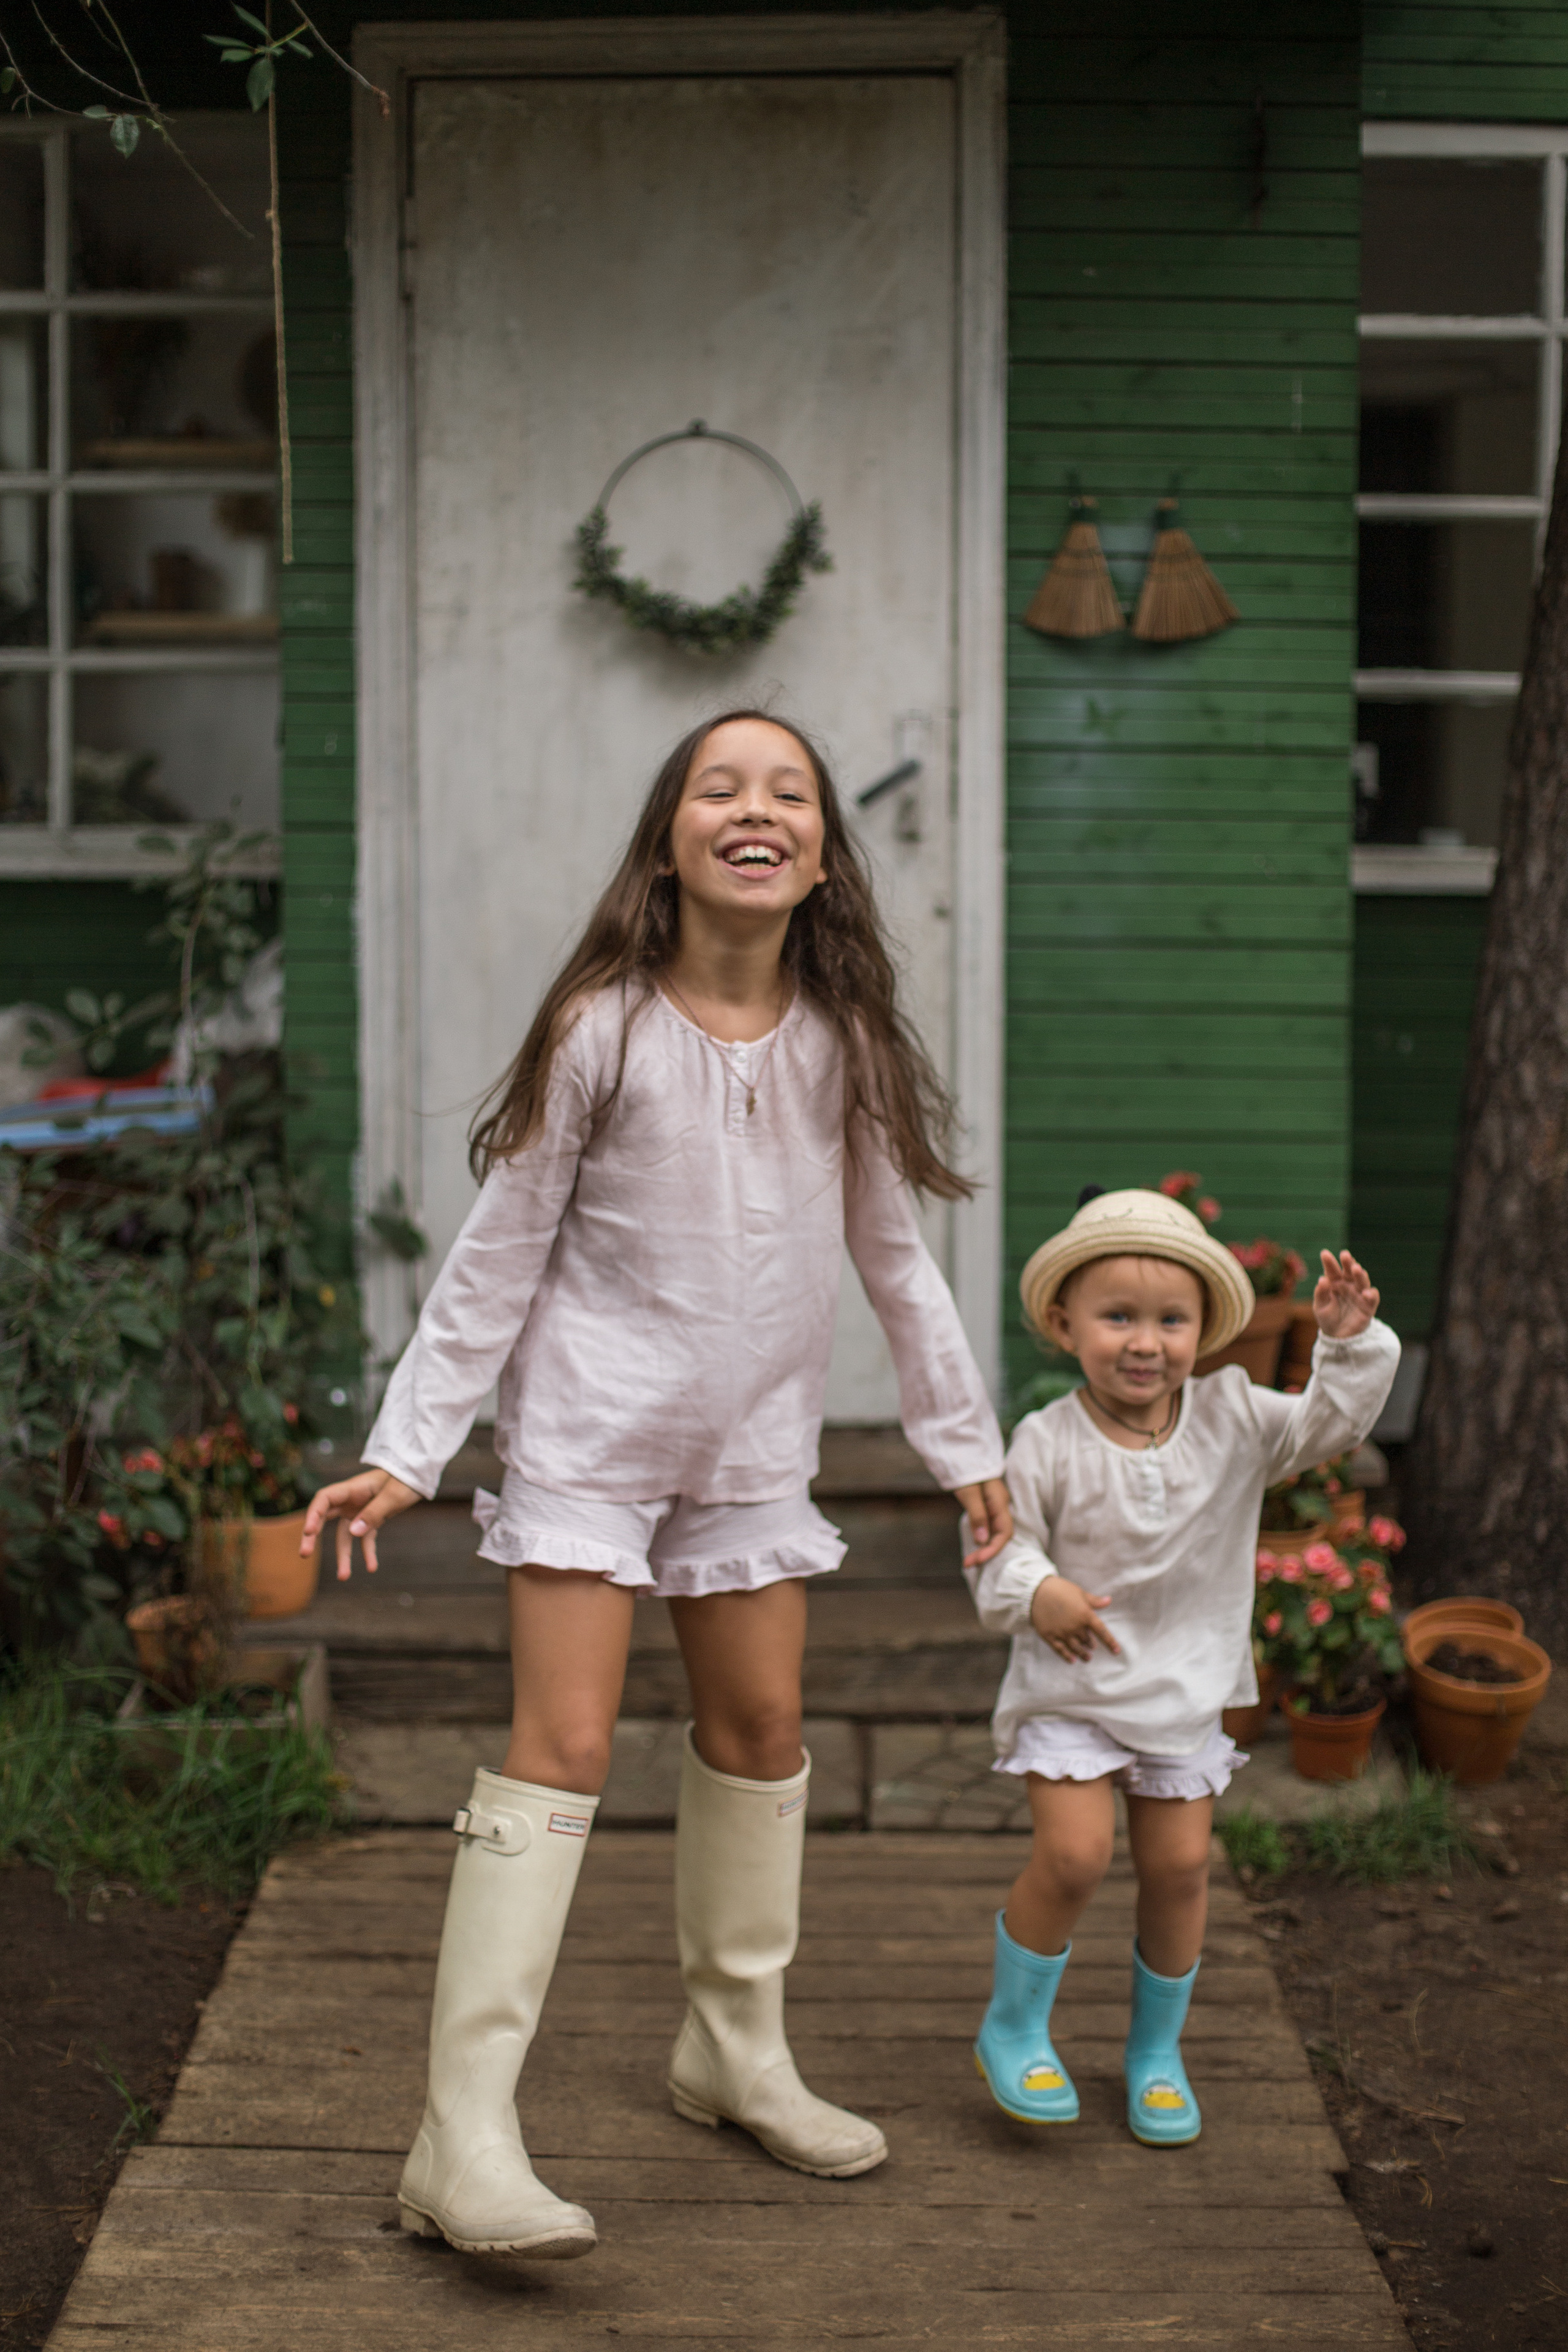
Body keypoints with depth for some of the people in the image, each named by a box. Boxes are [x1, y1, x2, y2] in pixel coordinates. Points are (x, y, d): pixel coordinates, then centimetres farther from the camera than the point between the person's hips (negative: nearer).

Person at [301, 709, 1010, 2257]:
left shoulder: (843, 1043, -2)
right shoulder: (602, 1032, -13)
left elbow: (892, 1258, 9)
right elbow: (497, 1257, -8)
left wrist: (965, 1442, 13)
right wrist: (405, 1450, -10)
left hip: (752, 1446, 5)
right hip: (588, 1432, -5)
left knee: (761, 1728, 13)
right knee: (564, 1744, -11)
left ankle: (736, 2054, 33)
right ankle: (462, 2142, -9)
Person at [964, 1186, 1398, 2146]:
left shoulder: (1232, 1419, -4)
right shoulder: (1048, 1443, -13)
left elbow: (1330, 1425, -6)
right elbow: (999, 1544, -7)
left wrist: (1351, 1344, -20)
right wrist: (1033, 1591, -26)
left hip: (1187, 1691, 3)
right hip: (1071, 1686, -3)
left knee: (1179, 1866, 6)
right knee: (1074, 1852, -15)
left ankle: (1157, 2049, 28)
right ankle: (1015, 2028, 10)